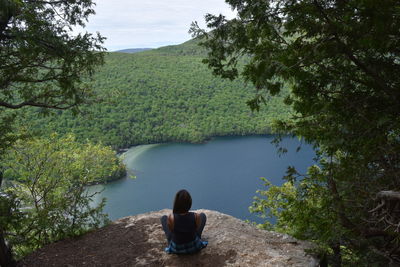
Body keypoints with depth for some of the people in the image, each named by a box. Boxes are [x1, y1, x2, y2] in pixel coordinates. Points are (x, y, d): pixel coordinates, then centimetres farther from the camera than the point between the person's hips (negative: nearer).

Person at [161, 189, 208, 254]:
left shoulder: (171, 218, -32)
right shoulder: (196, 216, -30)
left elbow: (171, 230, -10)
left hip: (176, 249, 0)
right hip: (194, 247, 1)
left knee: (163, 218, 22)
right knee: (203, 215, 21)